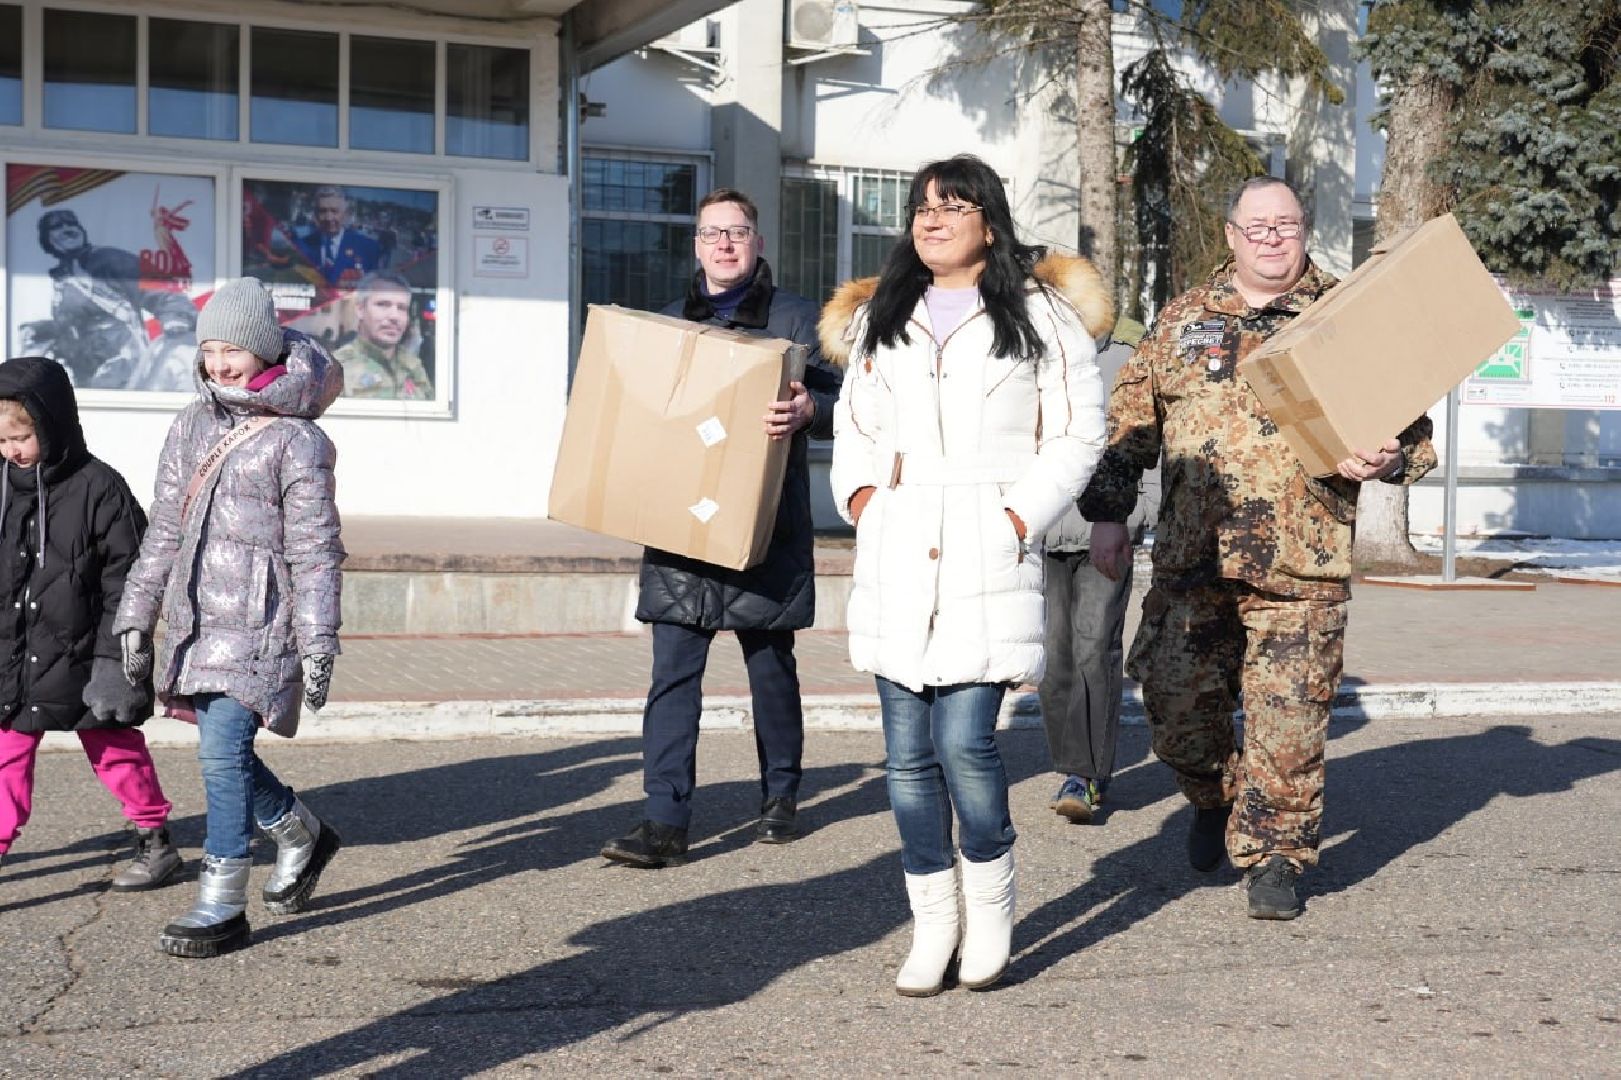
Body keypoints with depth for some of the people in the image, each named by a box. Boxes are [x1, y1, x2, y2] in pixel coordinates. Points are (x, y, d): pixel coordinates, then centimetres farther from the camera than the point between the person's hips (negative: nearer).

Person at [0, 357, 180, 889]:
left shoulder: (98, 488, -12)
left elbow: (127, 578, -11)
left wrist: (113, 657, -14)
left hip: (82, 657, -4)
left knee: (116, 752, 11)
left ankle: (155, 840, 27)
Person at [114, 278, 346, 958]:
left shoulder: (296, 440, -6)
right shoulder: (192, 425, 12)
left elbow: (314, 553, -7)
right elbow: (164, 530, 16)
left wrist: (318, 645, -11)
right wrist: (136, 615, 15)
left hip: (258, 623, -7)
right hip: (195, 617, 7)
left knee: (223, 752, -12)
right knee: (223, 751, 13)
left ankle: (221, 907, -4)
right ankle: (302, 836, 38)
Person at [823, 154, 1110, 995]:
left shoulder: (1041, 314, 6)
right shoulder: (878, 318, 19)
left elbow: (1077, 434, 4)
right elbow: (855, 424, 23)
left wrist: (1023, 516, -8)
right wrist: (859, 498, 5)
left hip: (988, 556, -4)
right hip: (896, 556, 4)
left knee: (963, 741, -12)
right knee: (908, 753, 4)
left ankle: (991, 908, 11)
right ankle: (932, 925, 16)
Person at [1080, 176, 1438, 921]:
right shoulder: (1182, 320, 13)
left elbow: (1410, 419, 8)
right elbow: (1130, 420, 16)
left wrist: (1388, 460, -14)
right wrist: (1107, 513, 9)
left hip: (1303, 562, -2)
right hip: (1192, 554, 2)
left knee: (1290, 714, -2)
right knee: (1174, 698, 2)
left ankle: (1274, 854, 14)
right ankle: (1216, 797, 32)